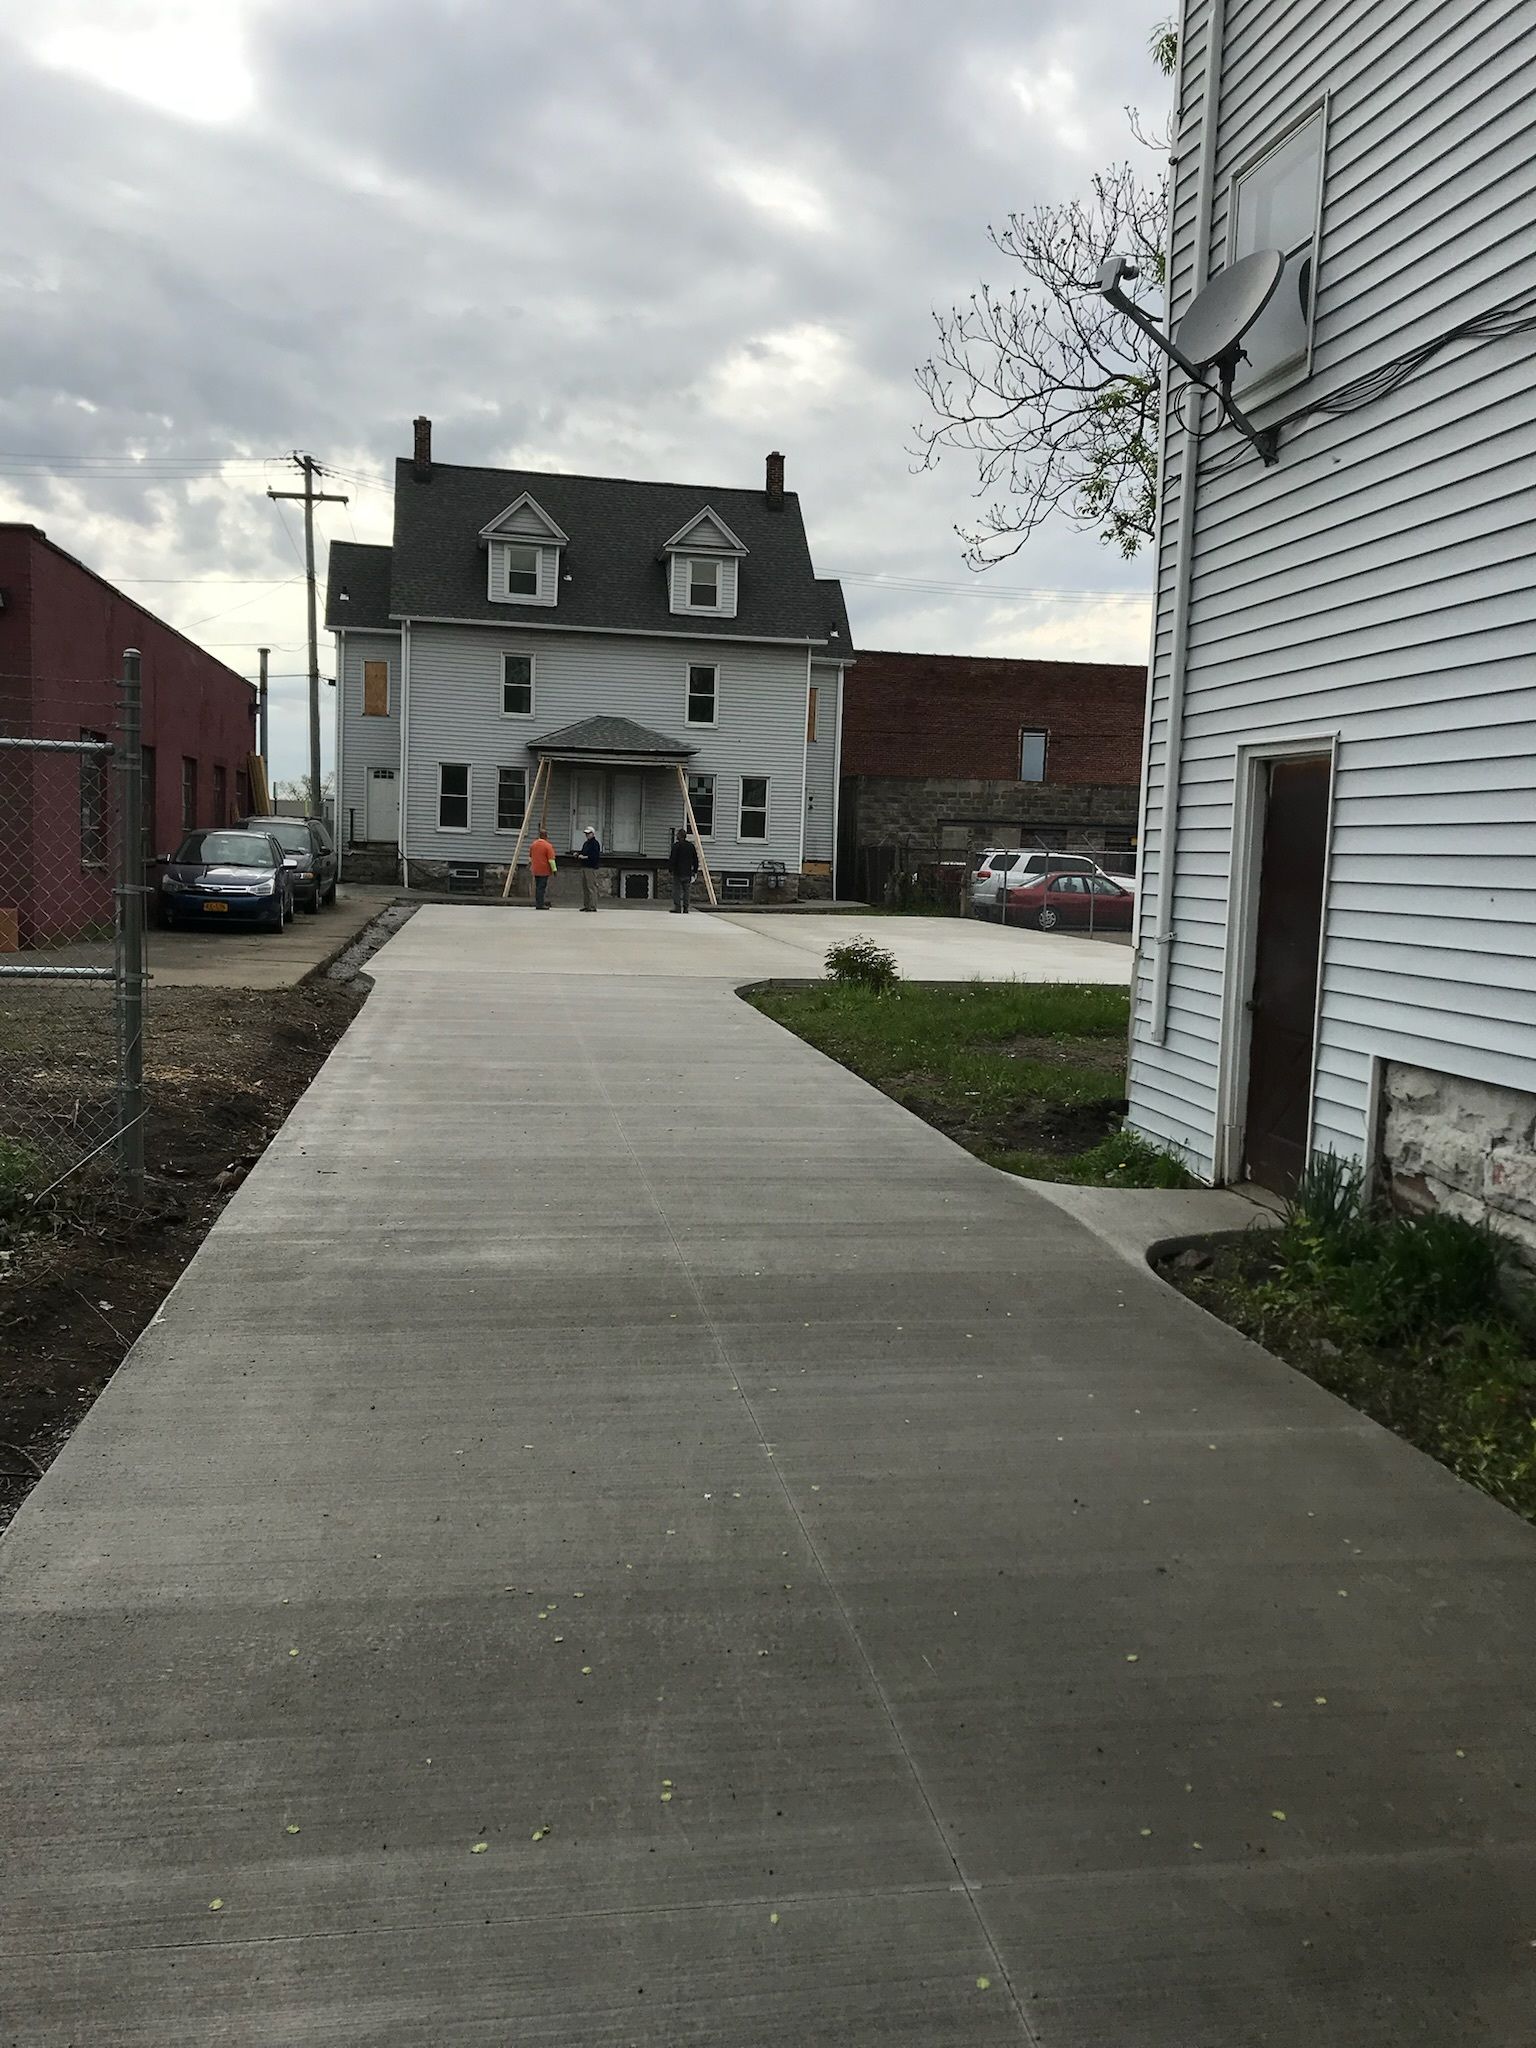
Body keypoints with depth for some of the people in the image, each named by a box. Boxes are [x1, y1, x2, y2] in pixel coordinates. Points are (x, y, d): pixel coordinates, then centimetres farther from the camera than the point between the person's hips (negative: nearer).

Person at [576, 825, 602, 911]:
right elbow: (582, 852, 26)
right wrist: (578, 854, 4)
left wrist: (585, 857, -17)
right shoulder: (586, 843, 20)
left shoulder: (595, 843, -9)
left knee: (591, 886, -10)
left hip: (591, 868, -10)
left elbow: (594, 856, -17)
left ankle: (593, 906, -10)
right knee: (584, 887, 11)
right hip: (584, 867, 10)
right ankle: (586, 905, 16)